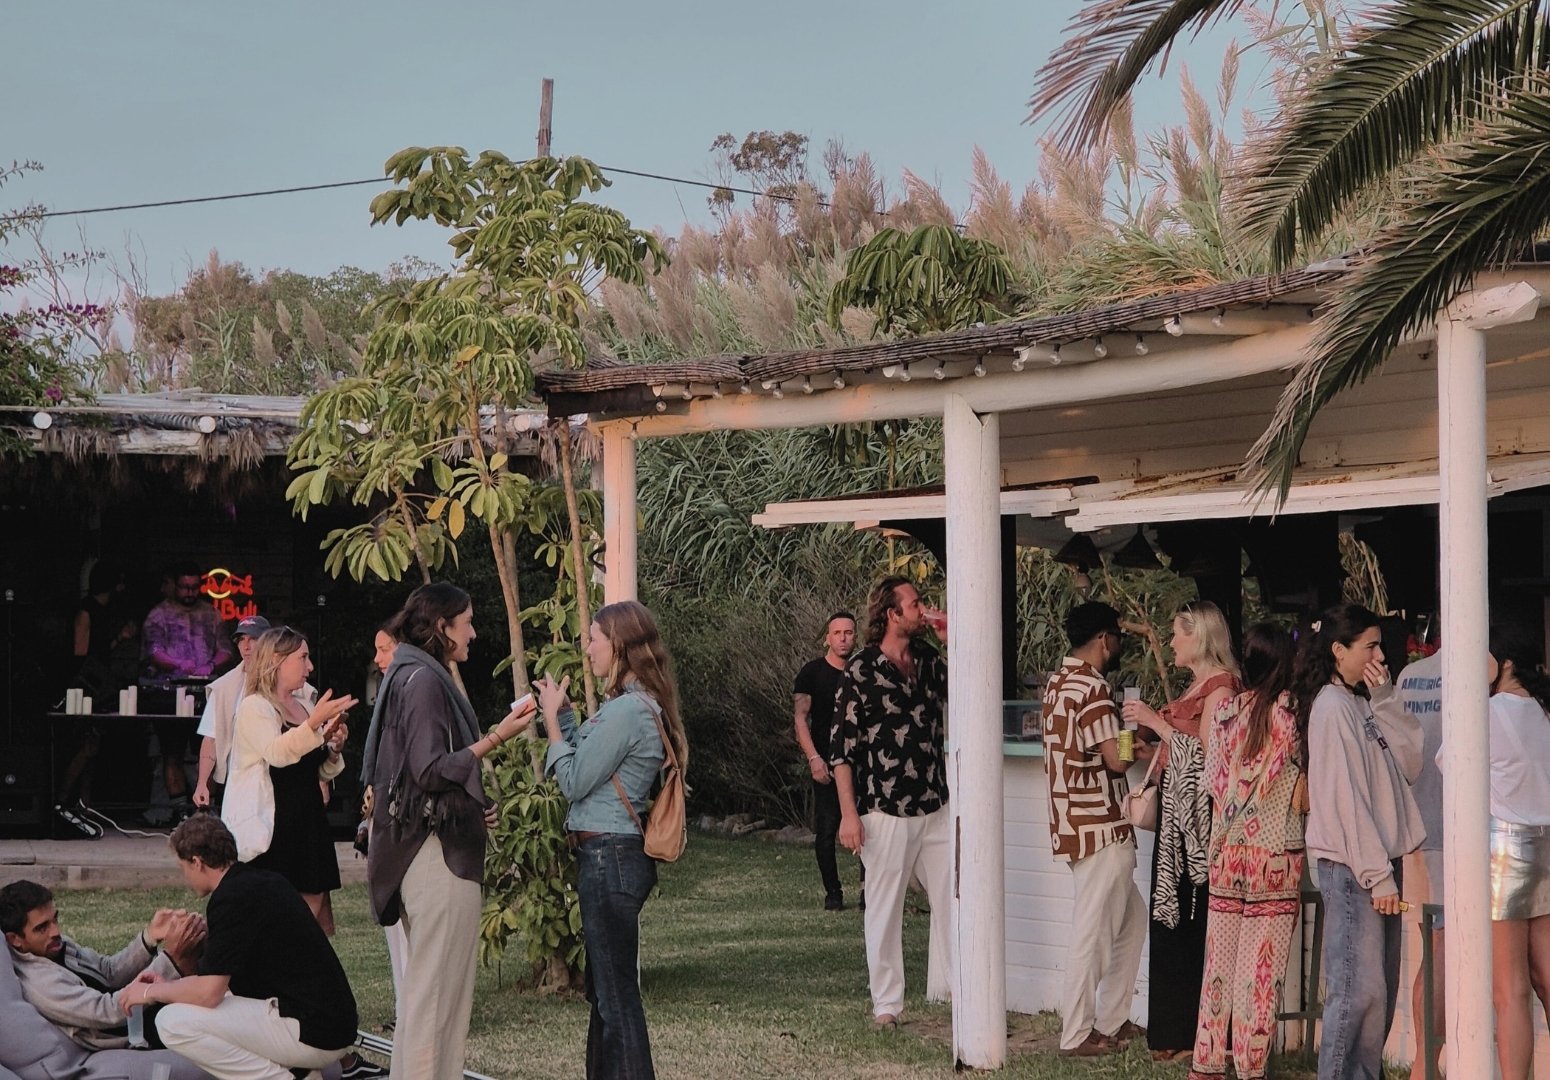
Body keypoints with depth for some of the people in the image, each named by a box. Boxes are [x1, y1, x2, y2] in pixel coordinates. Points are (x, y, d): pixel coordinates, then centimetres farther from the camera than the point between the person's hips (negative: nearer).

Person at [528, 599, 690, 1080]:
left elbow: (574, 781, -14)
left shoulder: (627, 710, -19)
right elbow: (588, 761, 18)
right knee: (606, 986, 18)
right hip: (614, 855, 10)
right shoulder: (640, 704, 12)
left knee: (616, 990, -6)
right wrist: (562, 713, 14)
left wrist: (552, 718, -4)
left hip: (608, 858, -10)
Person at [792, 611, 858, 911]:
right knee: (826, 830, -3)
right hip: (827, 763, -2)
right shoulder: (812, 672, 1)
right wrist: (813, 757, -15)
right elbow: (801, 717, -4)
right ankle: (832, 892, 7)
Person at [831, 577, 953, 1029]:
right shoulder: (861, 671, -8)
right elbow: (842, 746, -7)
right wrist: (848, 814, -12)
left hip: (935, 807, 5)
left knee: (954, 898, 5)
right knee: (885, 907, 3)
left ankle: (945, 985, 17)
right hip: (885, 810, -5)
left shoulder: (929, 660, 8)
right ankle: (886, 1004, 11)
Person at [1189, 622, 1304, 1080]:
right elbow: (1304, 796, -9)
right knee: (1261, 965, 1)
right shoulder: (1292, 712, -9)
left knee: (1219, 959, 11)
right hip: (1276, 853, -4)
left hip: (1227, 850, 4)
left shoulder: (1225, 710, 2)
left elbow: (1212, 780, 8)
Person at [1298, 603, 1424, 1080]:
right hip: (1350, 864, -9)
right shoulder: (1332, 707, -11)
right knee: (1359, 987, -11)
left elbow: (1411, 763, 7)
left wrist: (1385, 700, 0)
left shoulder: (1363, 704, 16)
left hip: (1380, 859, 9)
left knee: (1382, 986, 10)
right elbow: (1345, 798, -16)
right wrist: (1378, 874, -18)